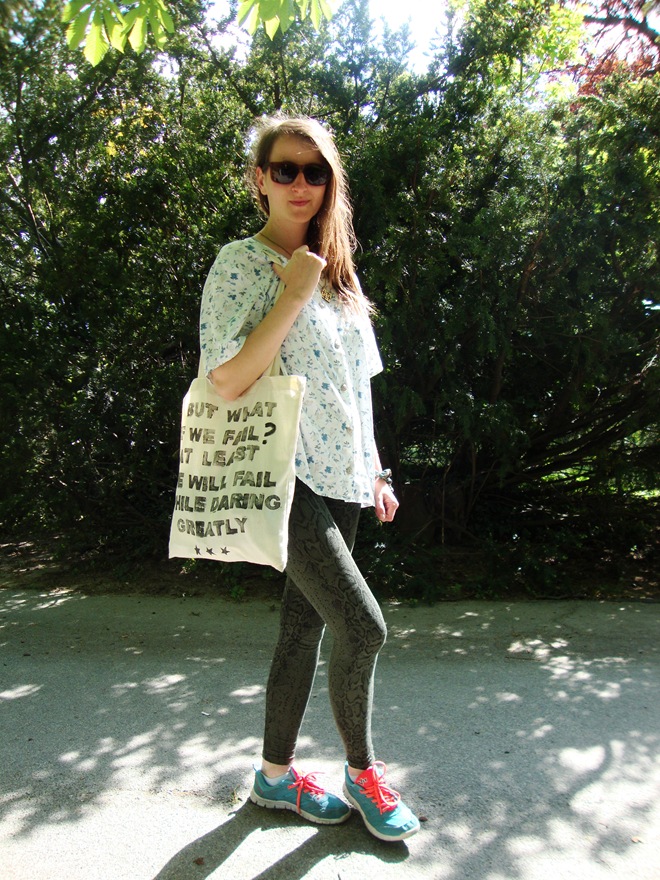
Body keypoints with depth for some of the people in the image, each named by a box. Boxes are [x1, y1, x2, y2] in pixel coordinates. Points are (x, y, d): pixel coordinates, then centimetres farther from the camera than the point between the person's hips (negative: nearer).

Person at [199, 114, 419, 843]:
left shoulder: (333, 271, 16)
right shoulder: (241, 262, -5)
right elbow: (227, 381, -17)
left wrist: (375, 471, 16)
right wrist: (292, 296, -16)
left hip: (338, 478, 7)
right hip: (283, 474, -7)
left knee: (306, 623, 12)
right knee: (362, 625, -9)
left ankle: (276, 774, 31)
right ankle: (360, 771, 19)